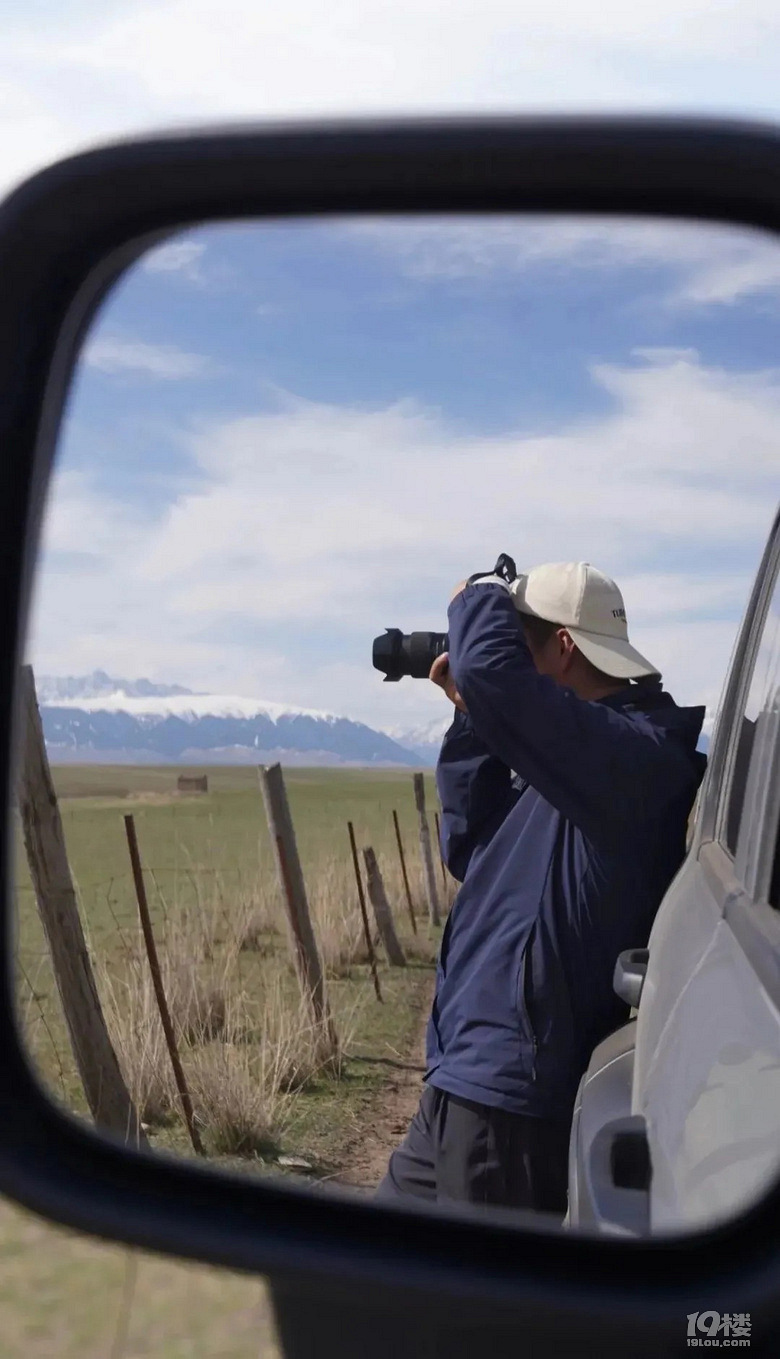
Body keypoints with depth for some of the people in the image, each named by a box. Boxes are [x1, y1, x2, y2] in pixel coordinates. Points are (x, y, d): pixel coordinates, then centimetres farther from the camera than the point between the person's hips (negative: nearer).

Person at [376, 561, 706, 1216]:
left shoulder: (636, 752, -19)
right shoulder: (579, 753, 14)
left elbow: (493, 669, -32)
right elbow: (469, 849, 19)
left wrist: (480, 597, -9)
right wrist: (470, 719, 10)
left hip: (513, 1095, -10)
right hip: (470, 1081, 10)